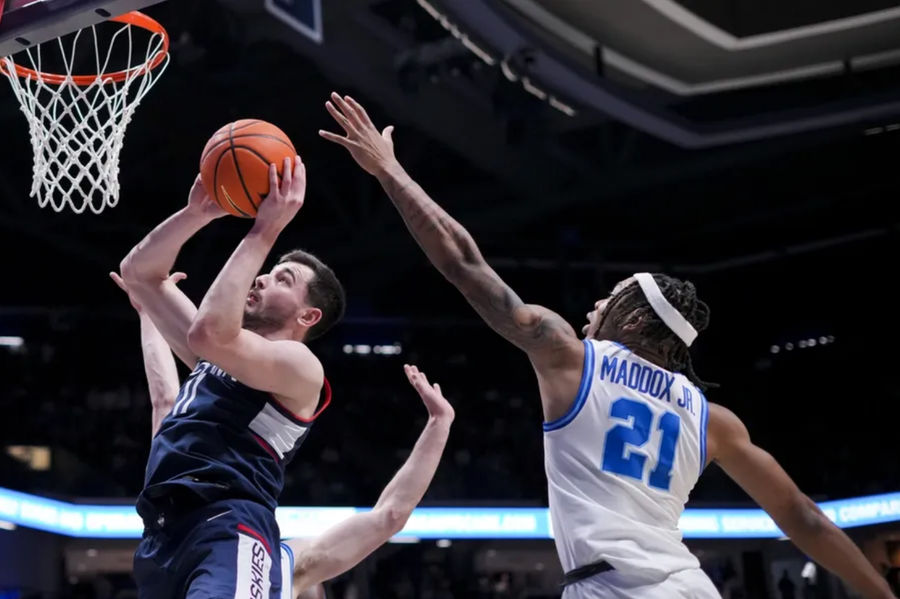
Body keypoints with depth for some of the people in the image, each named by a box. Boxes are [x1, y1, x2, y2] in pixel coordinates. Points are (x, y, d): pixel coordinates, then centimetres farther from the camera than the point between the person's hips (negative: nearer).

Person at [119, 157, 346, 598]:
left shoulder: (299, 365, 2)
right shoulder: (220, 354, 27)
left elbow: (209, 333, -18)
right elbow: (137, 271, 29)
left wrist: (263, 232, -11)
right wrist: (197, 212, 14)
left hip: (226, 535, -9)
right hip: (163, 537, 9)